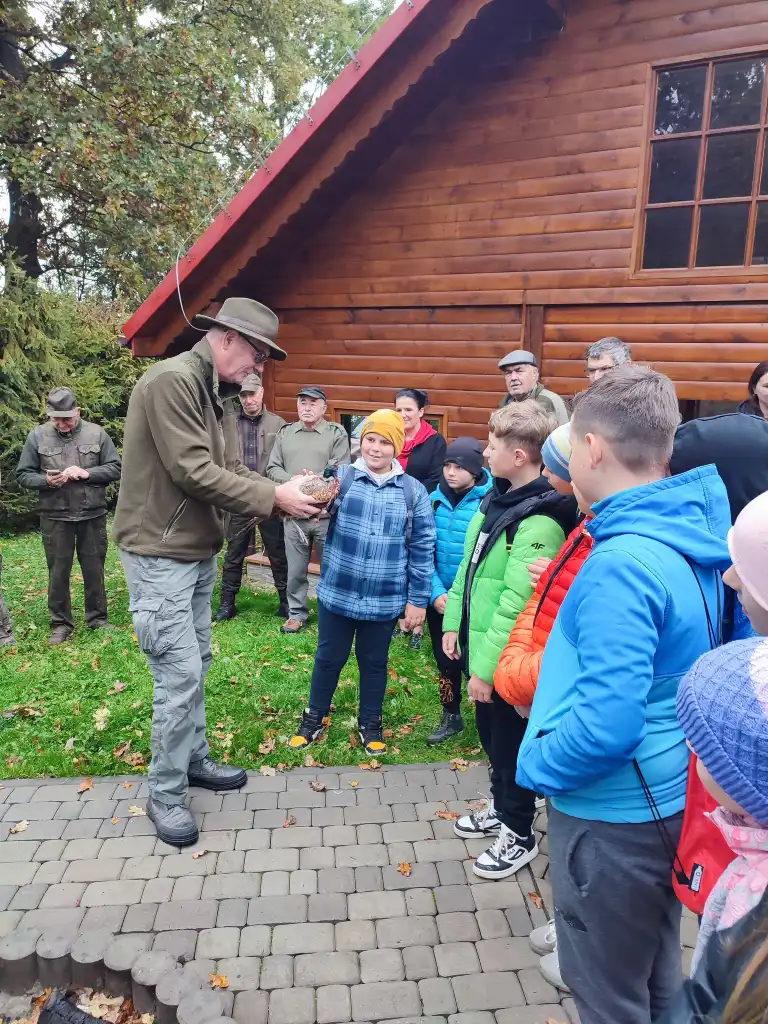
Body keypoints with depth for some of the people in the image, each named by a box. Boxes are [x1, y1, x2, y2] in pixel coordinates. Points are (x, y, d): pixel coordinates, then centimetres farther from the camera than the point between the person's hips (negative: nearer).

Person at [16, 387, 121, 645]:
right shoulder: (37, 436, 0)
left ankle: (97, 618, 24)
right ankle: (61, 624, 21)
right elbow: (23, 475, 4)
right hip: (55, 518, 0)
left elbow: (115, 468, 1)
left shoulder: (96, 433, 0)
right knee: (58, 572, 8)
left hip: (92, 516, 0)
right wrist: (47, 480, -16)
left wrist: (86, 473, -15)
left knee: (94, 570, 10)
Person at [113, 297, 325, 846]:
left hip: (199, 552, 10)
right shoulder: (171, 380, -19)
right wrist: (273, 497, -19)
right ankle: (166, 794, 13)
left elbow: (227, 468, 10)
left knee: (197, 664, 17)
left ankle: (195, 759, 34)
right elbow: (193, 472, -25)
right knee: (180, 674, -4)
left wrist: (287, 490, -4)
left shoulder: (210, 390, 11)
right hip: (160, 554, -10)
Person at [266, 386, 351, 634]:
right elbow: (272, 468, 6)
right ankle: (297, 614, 27)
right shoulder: (285, 432, 10)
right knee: (295, 570, 12)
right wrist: (293, 480, -12)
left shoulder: (337, 433, 0)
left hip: (328, 515, -3)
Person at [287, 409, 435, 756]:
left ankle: (370, 724, 37)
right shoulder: (341, 477, -3)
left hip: (385, 600, 0)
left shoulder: (413, 491, -2)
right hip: (337, 593, 0)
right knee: (328, 658, 15)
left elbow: (423, 548, 1)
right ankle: (314, 718, 37)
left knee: (374, 663, 16)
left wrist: (418, 599, 0)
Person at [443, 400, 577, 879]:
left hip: (508, 659, -8)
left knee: (511, 745, 11)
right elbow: (468, 566, 10)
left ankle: (519, 834, 32)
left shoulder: (540, 520, -25)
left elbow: (517, 603, -27)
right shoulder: (498, 497, 4)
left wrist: (488, 665, -23)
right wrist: (454, 623, 11)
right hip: (480, 644, 9)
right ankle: (502, 809, 46)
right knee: (492, 738, 24)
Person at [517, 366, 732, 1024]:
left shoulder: (621, 563, -29)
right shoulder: (694, 534, 0)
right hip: (671, 798, 8)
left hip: (613, 817, -8)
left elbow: (607, 722, -31)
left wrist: (538, 767, -14)